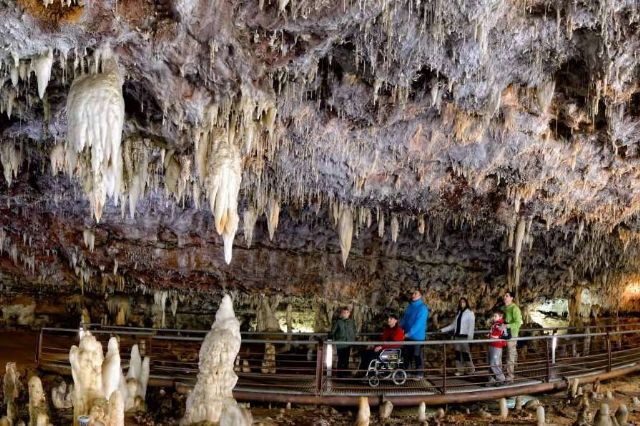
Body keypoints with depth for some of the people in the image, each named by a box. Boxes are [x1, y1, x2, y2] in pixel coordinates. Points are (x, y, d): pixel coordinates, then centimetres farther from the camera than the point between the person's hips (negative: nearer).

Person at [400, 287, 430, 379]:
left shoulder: (422, 308, -12)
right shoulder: (409, 307, 11)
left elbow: (419, 323, -20)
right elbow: (404, 319, 14)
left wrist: (409, 333, -24)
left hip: (417, 336, -7)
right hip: (408, 336, 7)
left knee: (417, 355, 0)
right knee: (407, 355, 13)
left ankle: (420, 374, 10)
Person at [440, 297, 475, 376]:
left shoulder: (470, 313, -3)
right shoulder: (458, 313, 17)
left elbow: (471, 326, -10)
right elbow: (453, 325, 20)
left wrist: (470, 337, -20)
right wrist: (443, 330, 16)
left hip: (465, 336, -6)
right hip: (457, 336, 6)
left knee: (466, 353, -5)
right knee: (458, 353, 4)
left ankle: (471, 369, 7)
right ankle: (460, 370, 9)